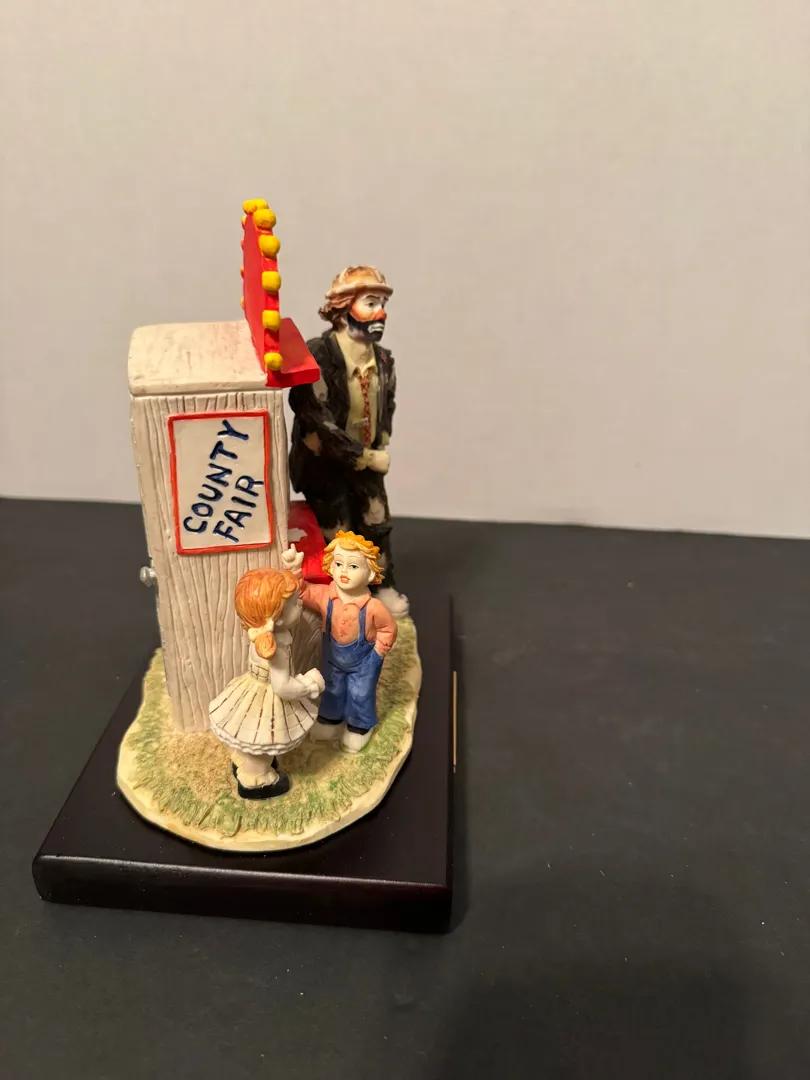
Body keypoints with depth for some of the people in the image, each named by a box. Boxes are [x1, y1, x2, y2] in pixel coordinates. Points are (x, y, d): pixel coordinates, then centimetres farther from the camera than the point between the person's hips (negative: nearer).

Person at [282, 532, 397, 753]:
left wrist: (378, 652, -13)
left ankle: (359, 727, 44)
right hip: (332, 655, 3)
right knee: (332, 690, 25)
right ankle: (331, 720, 52)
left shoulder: (373, 607, -33)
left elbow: (389, 628, -18)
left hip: (362, 660, -3)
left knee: (360, 695, 16)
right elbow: (302, 591, -24)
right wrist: (294, 570, -40)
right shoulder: (324, 595, -26)